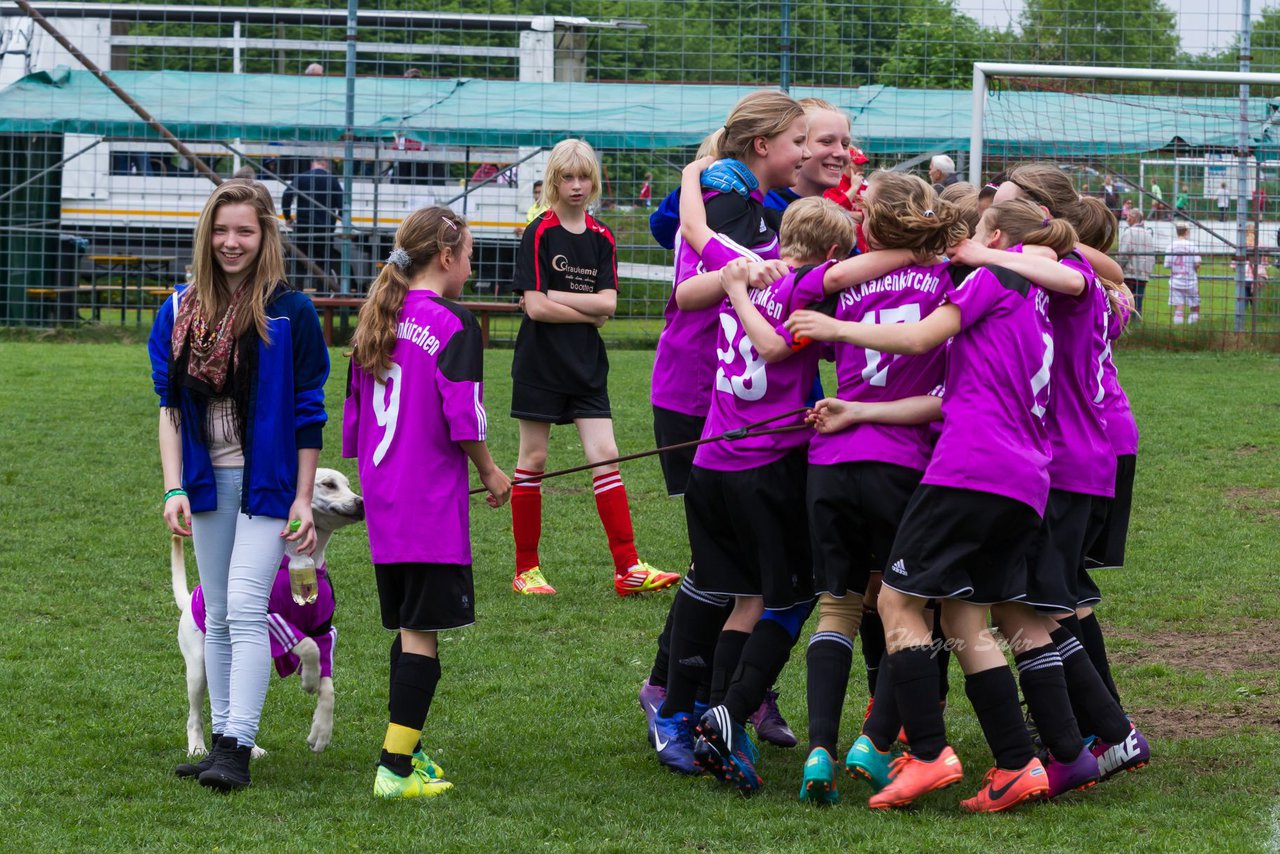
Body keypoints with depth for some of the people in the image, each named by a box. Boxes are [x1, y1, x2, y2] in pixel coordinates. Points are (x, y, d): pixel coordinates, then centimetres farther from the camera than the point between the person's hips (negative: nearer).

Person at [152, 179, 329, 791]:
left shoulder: (289, 313, -8)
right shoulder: (180, 311, 4)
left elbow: (308, 415, -4)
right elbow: (169, 408, 6)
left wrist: (303, 500, -7)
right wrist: (174, 489, -3)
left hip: (266, 481, -5)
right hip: (207, 480, 5)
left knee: (246, 611, -13)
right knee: (217, 618, 10)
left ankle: (237, 749, -15)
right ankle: (223, 739, 16)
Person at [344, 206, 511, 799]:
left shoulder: (376, 322, 11)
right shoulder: (453, 326, -11)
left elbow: (353, 414, 16)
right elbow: (462, 417, -14)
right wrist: (490, 472, 2)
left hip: (382, 498, 7)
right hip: (432, 504, -7)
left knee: (406, 629, 17)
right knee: (422, 632, -6)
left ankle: (407, 749, 24)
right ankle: (396, 767, -10)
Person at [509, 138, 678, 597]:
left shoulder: (601, 239, 8)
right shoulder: (540, 234, -6)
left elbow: (608, 302, -4)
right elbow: (535, 306, -14)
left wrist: (558, 298, -12)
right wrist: (590, 312, -7)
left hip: (587, 365, 4)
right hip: (540, 365, -4)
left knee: (605, 456, -4)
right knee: (533, 460, 3)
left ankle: (628, 568, -8)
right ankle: (526, 569, 11)